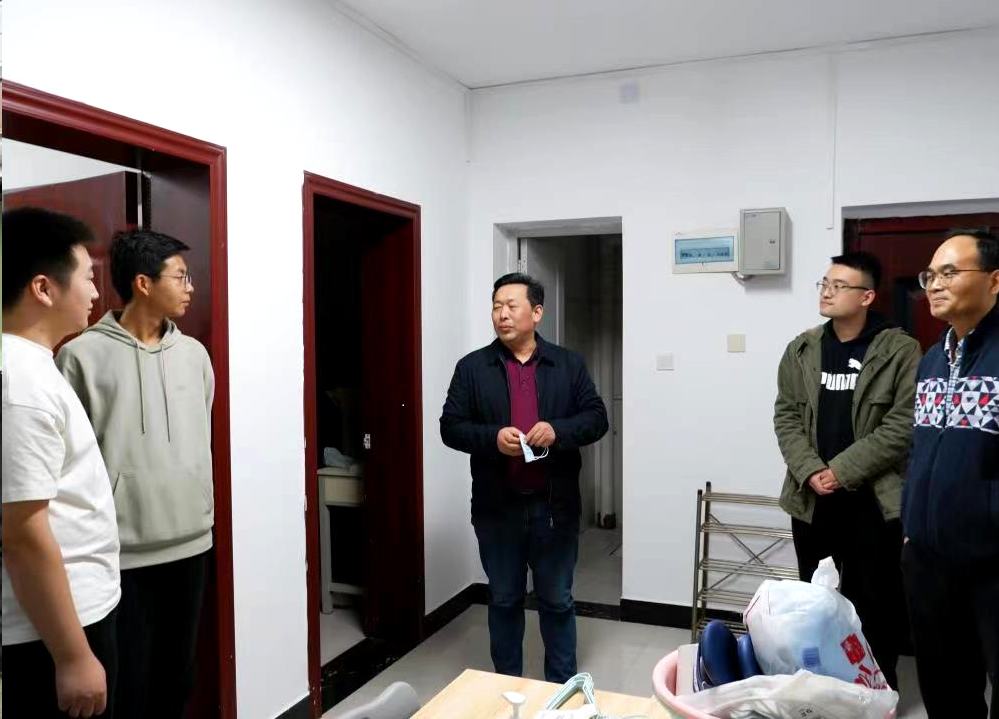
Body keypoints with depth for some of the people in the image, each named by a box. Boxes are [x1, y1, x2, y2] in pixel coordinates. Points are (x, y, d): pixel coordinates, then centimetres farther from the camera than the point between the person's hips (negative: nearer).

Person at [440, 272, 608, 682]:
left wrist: (558, 430, -19)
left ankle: (563, 688, 30)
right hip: (497, 507, 0)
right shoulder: (472, 367, 0)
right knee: (504, 601, 15)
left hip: (555, 506, 0)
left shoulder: (568, 364, 3)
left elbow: (597, 418, 1)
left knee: (557, 602, 13)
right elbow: (451, 427, -2)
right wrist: (493, 437, -21)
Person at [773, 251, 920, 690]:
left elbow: (902, 426, -12)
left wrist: (842, 470, -15)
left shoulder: (900, 351, -7)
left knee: (874, 601, 6)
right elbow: (786, 416, 4)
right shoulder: (801, 350, 6)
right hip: (811, 498, 4)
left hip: (873, 498, -4)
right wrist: (809, 471, -10)